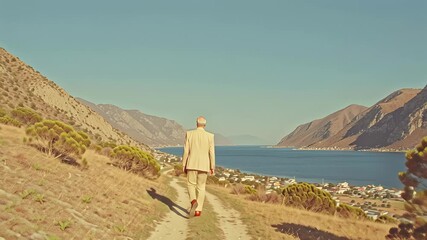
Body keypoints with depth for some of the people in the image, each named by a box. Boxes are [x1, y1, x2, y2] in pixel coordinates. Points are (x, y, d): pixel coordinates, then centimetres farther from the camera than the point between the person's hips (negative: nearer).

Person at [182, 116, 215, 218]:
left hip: (192, 164, -1)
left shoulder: (189, 134, -4)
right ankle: (198, 210, 9)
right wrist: (212, 167, 5)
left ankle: (193, 202, -19)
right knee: (201, 187, 11)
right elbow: (211, 153, -3)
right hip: (204, 165, 1)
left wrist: (183, 165, 4)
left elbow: (186, 151, -3)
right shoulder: (210, 136, -4)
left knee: (191, 185, 9)